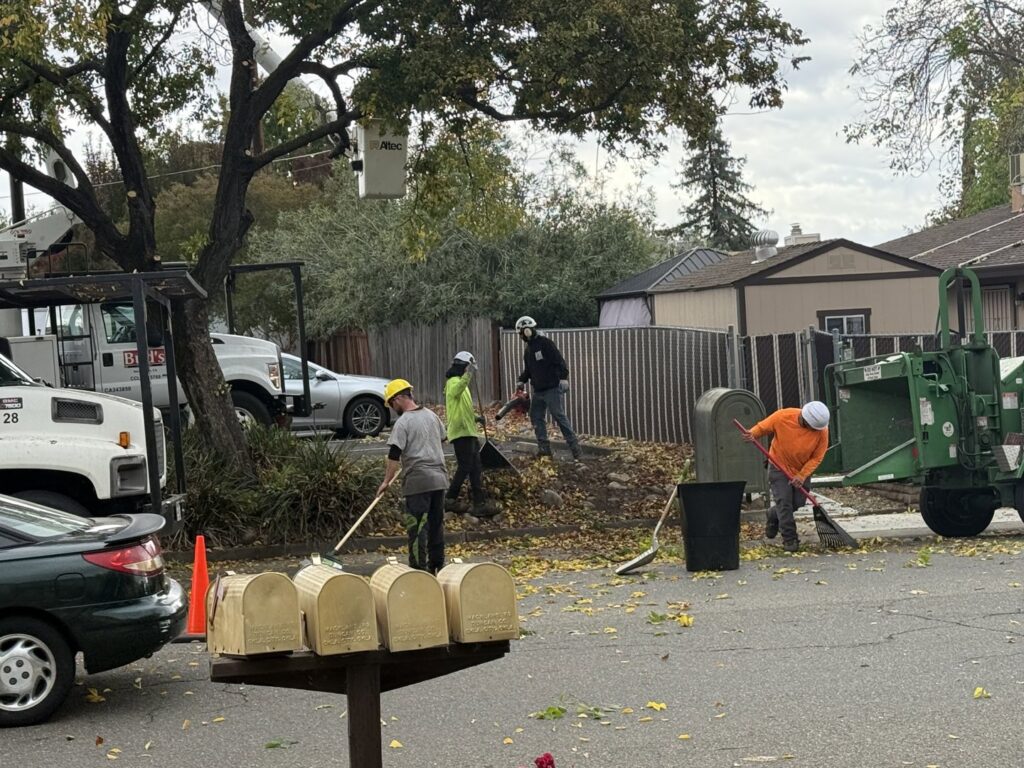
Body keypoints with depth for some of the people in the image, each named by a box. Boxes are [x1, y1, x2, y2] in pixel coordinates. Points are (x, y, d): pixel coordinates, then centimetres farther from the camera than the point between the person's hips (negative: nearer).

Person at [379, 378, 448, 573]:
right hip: (439, 477, 7)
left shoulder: (403, 422, -11)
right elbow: (442, 441, 23)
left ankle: (419, 569, -3)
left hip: (417, 481, -7)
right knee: (436, 522, 14)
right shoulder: (431, 415, 10)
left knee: (417, 526, -3)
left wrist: (386, 481, -10)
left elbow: (394, 455, -15)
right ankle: (437, 565, 21)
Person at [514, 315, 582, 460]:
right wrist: (522, 381, 12)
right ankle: (544, 447, 15)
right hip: (538, 390, 9)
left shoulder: (545, 343, -11)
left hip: (552, 388, -9)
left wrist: (563, 377, -27)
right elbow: (528, 369, 25)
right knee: (536, 417, 8)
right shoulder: (529, 348, 16)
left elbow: (559, 360, -18)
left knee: (559, 417, -11)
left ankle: (575, 448, -8)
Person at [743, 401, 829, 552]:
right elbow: (762, 427, -9)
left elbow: (816, 457, -14)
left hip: (803, 470, 3)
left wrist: (802, 476, -22)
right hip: (779, 467, -3)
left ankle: (773, 516, 37)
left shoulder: (821, 430, -20)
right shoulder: (783, 417, -25)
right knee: (784, 502, -9)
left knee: (797, 503, 7)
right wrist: (752, 435, -31)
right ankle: (790, 539, 0)